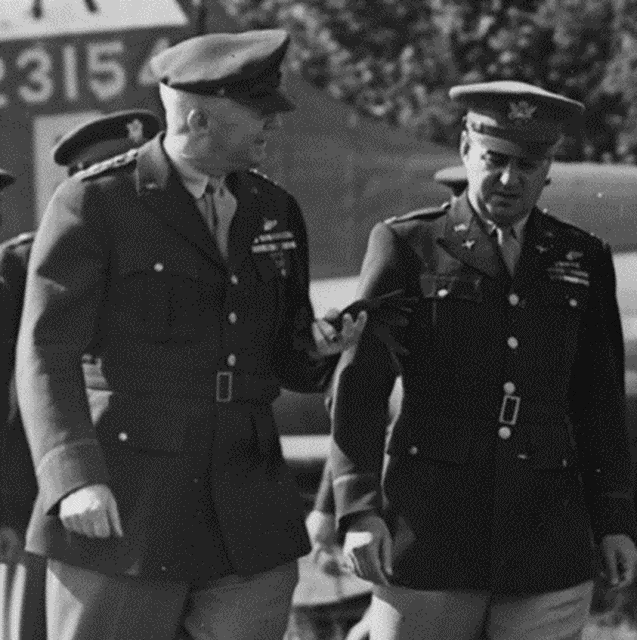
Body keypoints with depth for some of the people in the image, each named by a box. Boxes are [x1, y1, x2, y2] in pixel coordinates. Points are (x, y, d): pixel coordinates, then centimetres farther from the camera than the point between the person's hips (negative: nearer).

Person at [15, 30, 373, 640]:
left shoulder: (275, 211, 14)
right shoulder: (94, 203, -4)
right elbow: (46, 356, -9)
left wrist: (317, 348, -2)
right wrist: (75, 479, -22)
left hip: (246, 520, 5)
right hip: (119, 515, -5)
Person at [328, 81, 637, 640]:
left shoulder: (583, 260, 13)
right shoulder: (407, 247, 4)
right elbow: (359, 386, -1)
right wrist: (359, 511, -10)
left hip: (548, 544, 2)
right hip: (429, 540, -2)